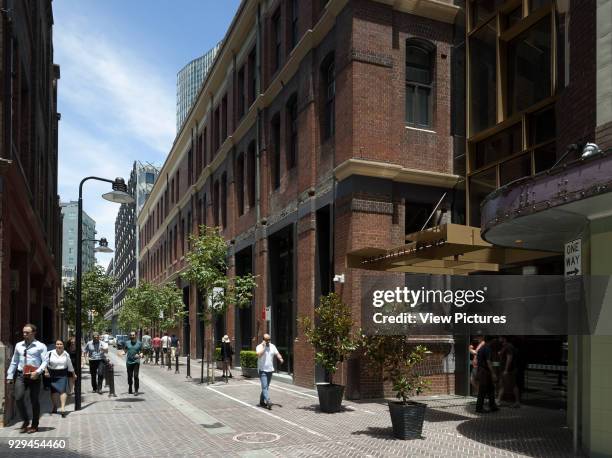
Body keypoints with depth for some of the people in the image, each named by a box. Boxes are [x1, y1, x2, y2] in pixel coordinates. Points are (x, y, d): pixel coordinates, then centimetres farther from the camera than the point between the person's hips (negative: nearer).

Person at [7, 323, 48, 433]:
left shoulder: (40, 346, -2)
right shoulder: (18, 345, 11)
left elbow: (45, 361, -7)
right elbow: (14, 362, 16)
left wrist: (38, 372, -21)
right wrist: (10, 375, 12)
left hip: (34, 376, -3)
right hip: (20, 375, 3)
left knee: (34, 400, 4)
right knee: (18, 398, -11)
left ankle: (34, 425, 18)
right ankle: (25, 421, 12)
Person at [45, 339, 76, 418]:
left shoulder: (66, 354, 5)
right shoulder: (50, 353, -3)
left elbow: (70, 365, 15)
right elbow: (46, 363, 0)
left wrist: (73, 374, 21)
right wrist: (46, 371, -14)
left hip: (63, 374, 0)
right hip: (53, 375, 0)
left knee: (63, 390, -11)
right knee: (53, 391, 8)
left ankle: (63, 407, -15)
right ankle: (54, 407, 27)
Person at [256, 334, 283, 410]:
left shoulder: (272, 346, 8)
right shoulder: (259, 347, -8)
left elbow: (277, 353, 1)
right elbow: (259, 354, -25)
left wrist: (280, 358, -18)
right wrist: (263, 346, -20)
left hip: (270, 369, 6)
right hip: (262, 370, -6)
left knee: (266, 386, 14)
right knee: (265, 386, -12)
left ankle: (262, 401, 27)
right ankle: (268, 402, -19)